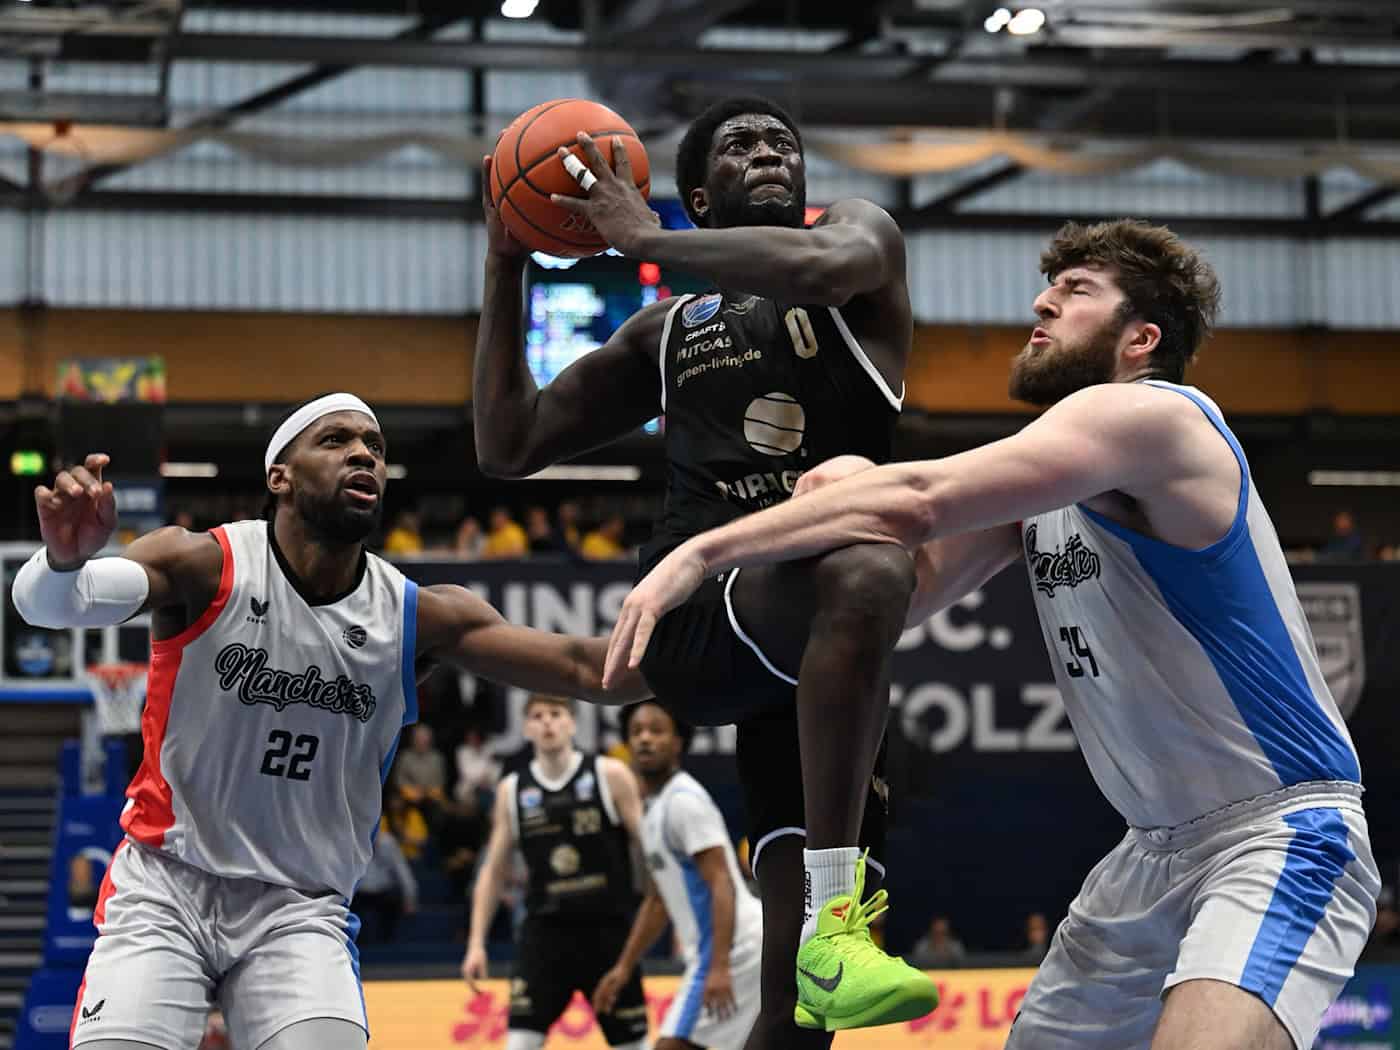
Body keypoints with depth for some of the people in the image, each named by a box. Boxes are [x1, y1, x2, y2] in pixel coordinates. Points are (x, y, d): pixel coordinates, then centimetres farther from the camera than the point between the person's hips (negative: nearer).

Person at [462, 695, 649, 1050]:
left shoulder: (610, 776, -3)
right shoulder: (512, 791, 5)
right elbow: (493, 871, 12)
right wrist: (476, 942, 6)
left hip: (606, 928, -1)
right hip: (545, 930, 1)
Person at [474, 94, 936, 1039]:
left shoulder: (863, 233, 16)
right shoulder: (667, 332, 25)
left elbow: (821, 264, -12)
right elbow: (507, 446, 25)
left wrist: (646, 239, -2)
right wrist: (505, 271, 20)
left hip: (814, 658, 0)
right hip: (702, 617, 0)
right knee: (868, 572, -39)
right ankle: (833, 925, -47)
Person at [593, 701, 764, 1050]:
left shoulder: (685, 801, -12)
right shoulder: (654, 806, 18)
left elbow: (722, 885, -21)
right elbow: (658, 900, 25)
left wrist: (719, 967, -30)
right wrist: (624, 967, 22)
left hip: (731, 950, -10)